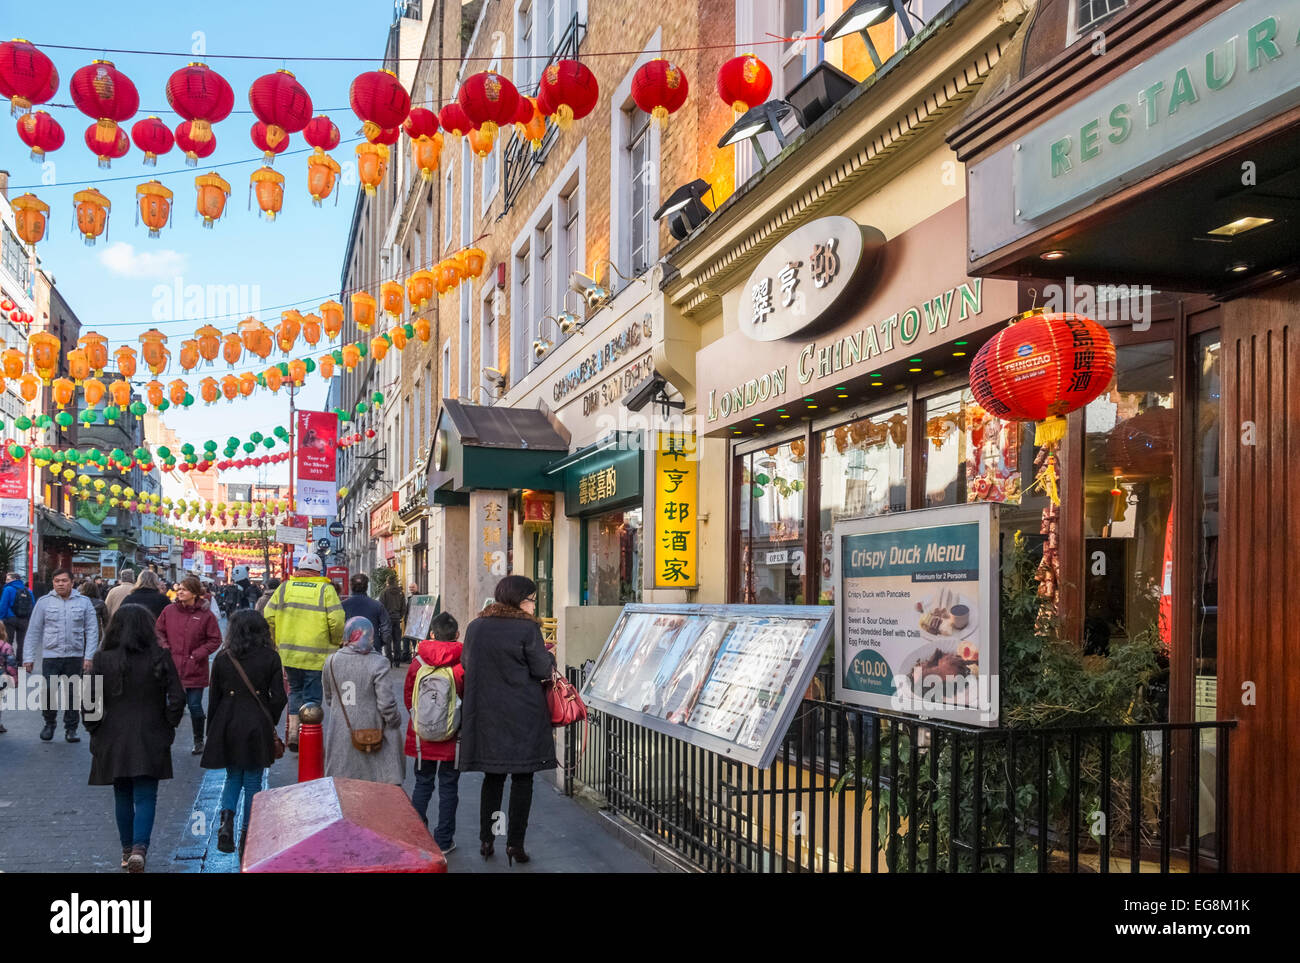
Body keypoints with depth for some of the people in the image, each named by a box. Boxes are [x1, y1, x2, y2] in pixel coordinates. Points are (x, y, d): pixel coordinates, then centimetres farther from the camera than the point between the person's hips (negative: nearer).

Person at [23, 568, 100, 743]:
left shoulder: (84, 602, 4)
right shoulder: (44, 602, 3)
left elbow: (92, 630, 3)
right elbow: (34, 631, 6)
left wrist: (89, 656, -4)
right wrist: (29, 657, 2)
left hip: (75, 656, 1)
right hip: (50, 655, -1)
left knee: (72, 694, 6)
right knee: (48, 691, -9)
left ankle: (71, 729, 18)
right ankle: (49, 723, 15)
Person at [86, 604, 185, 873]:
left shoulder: (102, 661, -6)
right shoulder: (160, 659, -7)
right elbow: (177, 699, -8)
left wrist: (95, 729, 7)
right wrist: (169, 725, 5)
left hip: (112, 740, 2)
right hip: (150, 740, -1)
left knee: (122, 797, 17)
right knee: (145, 797, 2)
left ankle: (127, 851, 25)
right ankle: (139, 848, -15)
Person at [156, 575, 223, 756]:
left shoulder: (206, 615, -7)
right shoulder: (169, 610, 2)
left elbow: (215, 640, -3)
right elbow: (158, 631, 13)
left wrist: (197, 655, -11)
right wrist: (165, 648, -2)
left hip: (195, 670, -2)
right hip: (172, 667, 2)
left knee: (195, 706, 5)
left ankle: (199, 741, 20)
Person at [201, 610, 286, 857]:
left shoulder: (222, 658, -2)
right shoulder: (270, 658, -6)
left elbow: (214, 697, 2)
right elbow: (279, 697, -5)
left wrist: (212, 730, 11)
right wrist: (270, 723, 10)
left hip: (228, 726, 2)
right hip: (257, 727, -1)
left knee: (233, 777, 18)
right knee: (252, 781, 9)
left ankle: (226, 821, -5)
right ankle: (247, 835, 11)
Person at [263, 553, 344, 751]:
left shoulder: (285, 587, 4)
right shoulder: (325, 589, -4)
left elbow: (269, 616, 3)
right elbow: (337, 621, -12)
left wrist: (276, 640, 17)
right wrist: (336, 642, 6)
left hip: (289, 651, 3)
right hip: (316, 655, -3)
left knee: (295, 690, 20)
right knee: (312, 696, 5)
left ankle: (293, 732, 13)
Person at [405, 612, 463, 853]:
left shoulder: (418, 661, -5)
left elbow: (408, 696, 4)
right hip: (453, 737, -2)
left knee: (422, 783, 15)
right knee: (448, 786, 7)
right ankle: (444, 840, 12)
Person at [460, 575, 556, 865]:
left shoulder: (475, 627, 4)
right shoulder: (527, 628, -12)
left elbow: (466, 665, 14)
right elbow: (542, 670, -9)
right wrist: (549, 658, 11)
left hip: (485, 715, 5)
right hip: (523, 716, -5)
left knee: (492, 777, 16)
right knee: (522, 778, 5)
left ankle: (486, 840, 19)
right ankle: (515, 844, 7)